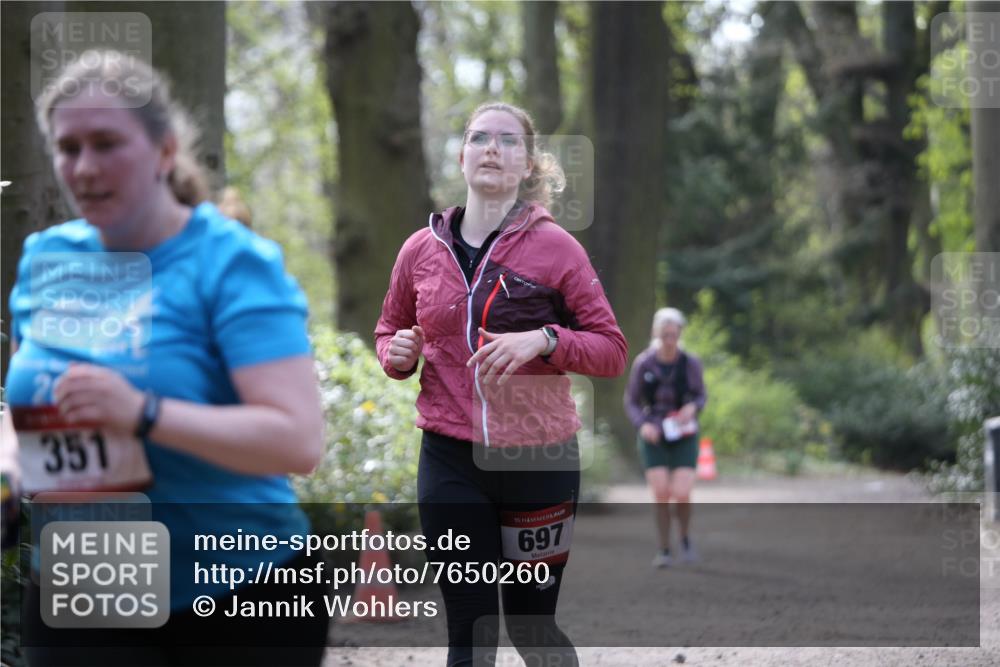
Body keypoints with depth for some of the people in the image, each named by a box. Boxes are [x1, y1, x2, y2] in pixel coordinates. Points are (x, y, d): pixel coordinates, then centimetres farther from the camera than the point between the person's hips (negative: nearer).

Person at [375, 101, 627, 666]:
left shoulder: (555, 247, -3)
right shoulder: (422, 249, 5)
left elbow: (613, 350, -4)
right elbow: (389, 333, 20)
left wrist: (544, 340, -21)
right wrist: (398, 353, -4)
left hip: (539, 460, -2)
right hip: (451, 461, 2)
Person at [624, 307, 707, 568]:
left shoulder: (691, 363, -10)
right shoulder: (643, 363, -10)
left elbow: (701, 396, 4)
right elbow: (631, 402, -1)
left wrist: (693, 408, -19)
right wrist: (642, 425, -20)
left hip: (684, 437, 0)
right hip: (654, 437, 0)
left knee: (682, 496, -11)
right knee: (661, 495, -9)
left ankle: (685, 538, 19)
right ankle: (664, 550, 10)